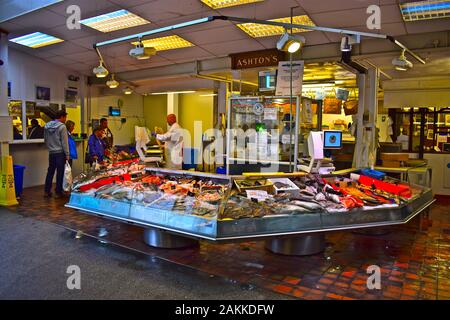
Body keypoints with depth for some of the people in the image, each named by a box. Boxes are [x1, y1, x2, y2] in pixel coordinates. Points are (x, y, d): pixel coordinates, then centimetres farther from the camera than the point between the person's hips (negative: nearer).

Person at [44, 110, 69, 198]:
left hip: (51, 153, 6)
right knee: (60, 173, 1)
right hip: (60, 152, -6)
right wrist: (67, 154, -8)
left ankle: (47, 191, 18)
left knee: (50, 171, 14)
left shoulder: (47, 126, 8)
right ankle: (58, 192, 6)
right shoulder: (62, 127, -12)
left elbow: (45, 140, 14)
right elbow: (64, 142, -12)